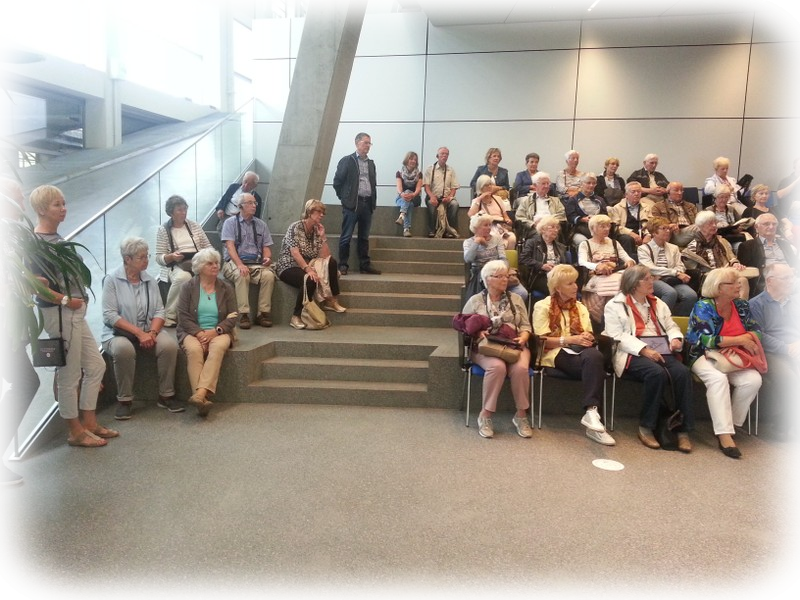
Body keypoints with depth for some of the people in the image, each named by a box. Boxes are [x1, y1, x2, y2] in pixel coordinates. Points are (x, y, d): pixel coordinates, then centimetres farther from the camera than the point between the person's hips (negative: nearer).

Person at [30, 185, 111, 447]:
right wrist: (66, 300, -16)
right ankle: (76, 432, 15)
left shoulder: (56, 237, 13)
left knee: (96, 366, 15)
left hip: (75, 312, 10)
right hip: (59, 314, -9)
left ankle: (89, 423, 26)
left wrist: (80, 296, 9)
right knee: (69, 375, 1)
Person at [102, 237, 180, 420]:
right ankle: (124, 400, -18)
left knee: (169, 344, -26)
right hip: (119, 333, -3)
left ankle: (166, 395, -11)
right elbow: (109, 315, -13)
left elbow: (159, 311, 4)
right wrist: (139, 333, -20)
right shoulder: (112, 280, -5)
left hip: (149, 331, 4)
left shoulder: (150, 280, 8)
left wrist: (152, 332, -16)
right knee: (123, 349, -37)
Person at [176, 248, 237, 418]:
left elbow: (232, 317, 2)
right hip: (192, 332, 0)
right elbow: (183, 316, -3)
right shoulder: (189, 287, 5)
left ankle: (200, 394, -46)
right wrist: (199, 333, -17)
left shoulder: (226, 288, 9)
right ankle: (202, 399, -40)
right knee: (194, 349, -34)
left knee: (218, 347, -35)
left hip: (218, 332, 1)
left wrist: (215, 331, -15)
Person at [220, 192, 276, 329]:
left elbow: (266, 247, 13)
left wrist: (267, 257, -12)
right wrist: (240, 264, -23)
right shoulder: (230, 223, 5)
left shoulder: (261, 225, 17)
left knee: (269, 275, -29)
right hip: (234, 263, -3)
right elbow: (230, 246, -7)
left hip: (256, 264, 3)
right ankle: (243, 315, -31)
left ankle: (263, 313, -22)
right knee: (242, 275, -37)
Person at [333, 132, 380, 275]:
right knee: (346, 236, -2)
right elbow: (337, 181, -1)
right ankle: (343, 265, 3)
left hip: (367, 203, 5)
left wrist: (373, 201, 11)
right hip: (352, 204, -5)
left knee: (364, 237, 9)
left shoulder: (371, 163, 16)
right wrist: (344, 197, 1)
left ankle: (365, 265, 13)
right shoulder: (347, 160, -1)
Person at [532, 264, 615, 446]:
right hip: (556, 353, -4)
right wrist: (570, 339, -16)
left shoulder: (580, 307, 25)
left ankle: (591, 412, -44)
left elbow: (589, 336, 14)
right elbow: (541, 340, -4)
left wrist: (587, 338, -11)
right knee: (593, 360, -36)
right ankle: (592, 412, -38)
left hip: (578, 351, 4)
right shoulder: (542, 306, 7)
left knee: (594, 355, -36)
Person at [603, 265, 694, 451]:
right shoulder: (615, 305, 4)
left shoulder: (657, 304, 26)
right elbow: (617, 336, -7)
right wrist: (644, 350, -19)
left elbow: (671, 326, 23)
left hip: (660, 351, 6)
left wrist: (675, 338, -2)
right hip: (633, 353, -5)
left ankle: (683, 429, -21)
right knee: (657, 373, -35)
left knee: (682, 372, -26)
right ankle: (646, 427, -20)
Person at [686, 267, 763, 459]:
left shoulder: (742, 305, 8)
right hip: (705, 355, -5)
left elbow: (756, 330, 11)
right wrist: (740, 340, -18)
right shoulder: (703, 307, -10)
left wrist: (749, 337, -13)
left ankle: (730, 425, -10)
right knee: (718, 379, -35)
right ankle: (724, 434, -36)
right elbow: (707, 340, -20)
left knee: (753, 379, -24)